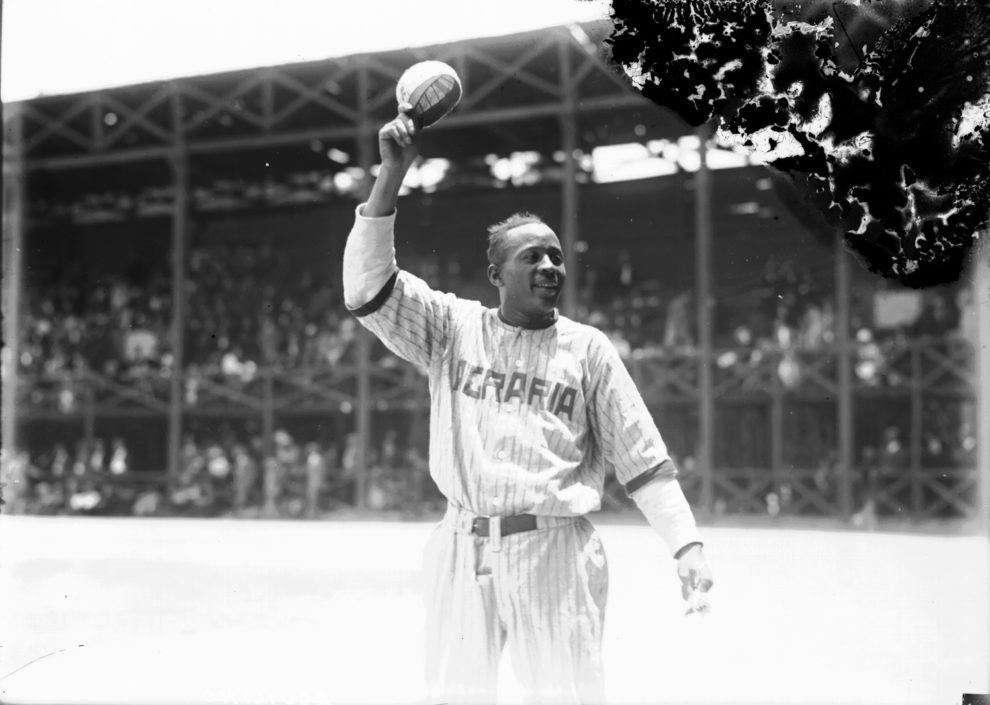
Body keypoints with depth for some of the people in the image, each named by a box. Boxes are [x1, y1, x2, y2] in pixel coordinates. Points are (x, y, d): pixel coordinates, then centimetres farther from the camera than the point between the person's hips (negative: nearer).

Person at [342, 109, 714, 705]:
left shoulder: (588, 348, 5)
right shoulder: (452, 327, 8)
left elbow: (644, 461, 3)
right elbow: (368, 284, -5)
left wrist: (687, 546, -8)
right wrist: (394, 172, -11)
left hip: (554, 550, -1)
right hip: (462, 549, 2)